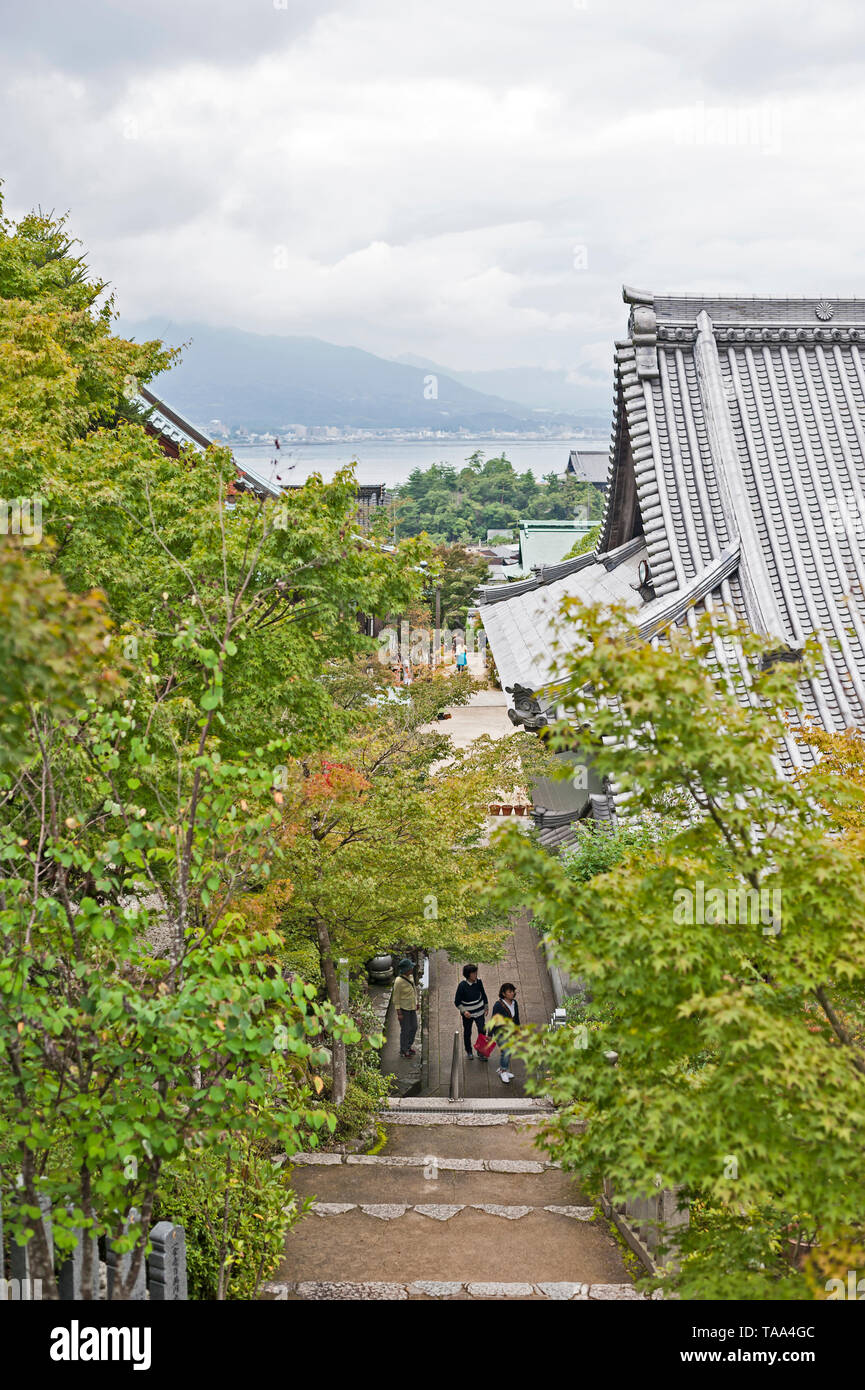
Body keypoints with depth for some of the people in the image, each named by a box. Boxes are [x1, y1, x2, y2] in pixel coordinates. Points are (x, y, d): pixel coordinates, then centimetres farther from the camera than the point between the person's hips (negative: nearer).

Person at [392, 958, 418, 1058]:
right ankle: (403, 1051, 16)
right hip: (403, 1008, -8)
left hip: (412, 1008, 8)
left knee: (414, 1027, 15)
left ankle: (408, 1046, 34)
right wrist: (399, 1013, -16)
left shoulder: (410, 977, 1)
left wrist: (416, 1003, 18)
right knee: (405, 1030, 2)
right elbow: (396, 998, -16)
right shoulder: (399, 981, -22)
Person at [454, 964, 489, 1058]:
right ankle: (469, 1051, 34)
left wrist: (486, 1007, 13)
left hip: (479, 1011, 2)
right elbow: (457, 1001, -13)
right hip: (468, 1013, -2)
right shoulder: (462, 985, -21)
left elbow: (483, 994, 9)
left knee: (482, 1031, -7)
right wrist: (463, 1011, -24)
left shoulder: (479, 982, -9)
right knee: (467, 1032, 13)